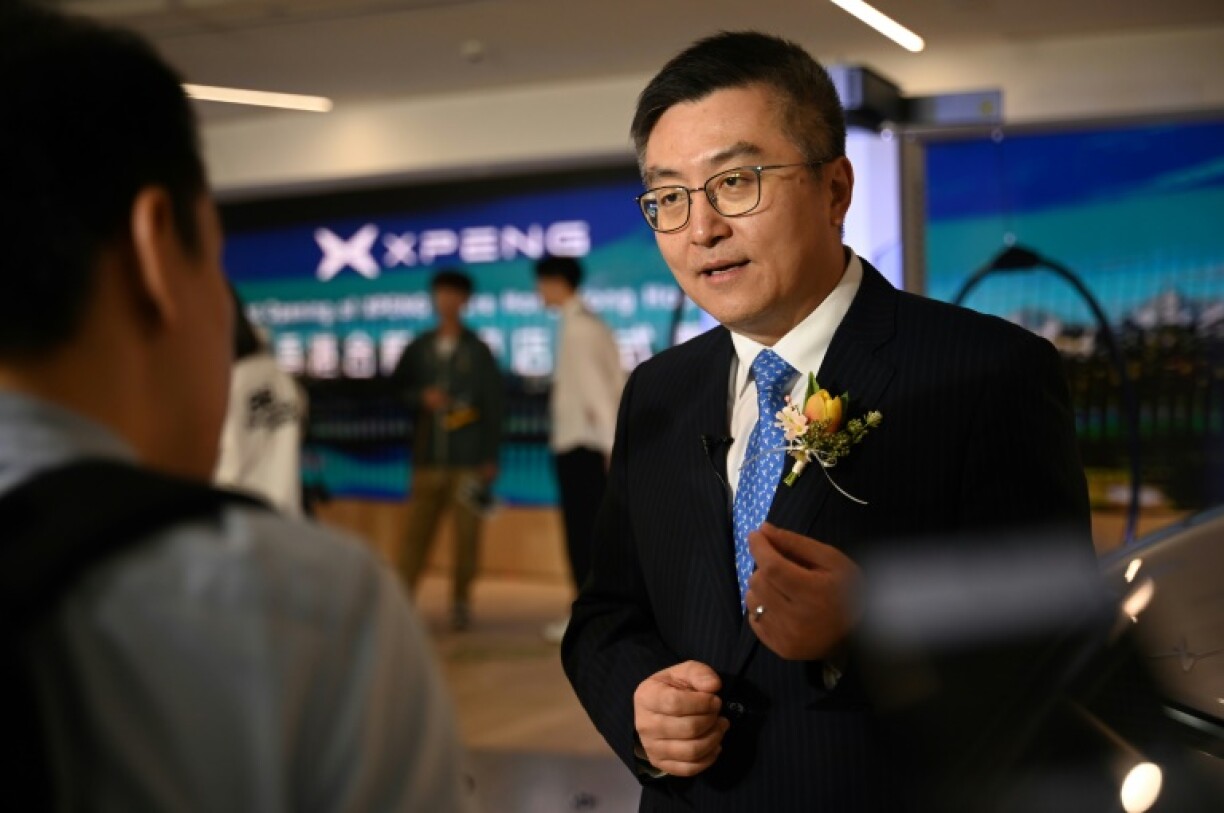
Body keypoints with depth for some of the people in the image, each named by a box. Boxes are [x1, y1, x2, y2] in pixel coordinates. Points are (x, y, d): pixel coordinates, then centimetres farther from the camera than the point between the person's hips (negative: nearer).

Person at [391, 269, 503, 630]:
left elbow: (493, 403, 5)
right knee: (416, 531, -2)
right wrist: (422, 398, -9)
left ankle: (460, 603, 8)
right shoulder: (419, 349, 11)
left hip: (468, 461, -1)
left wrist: (490, 457, 0)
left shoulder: (477, 350, 6)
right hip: (428, 459, 2)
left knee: (466, 534, 0)